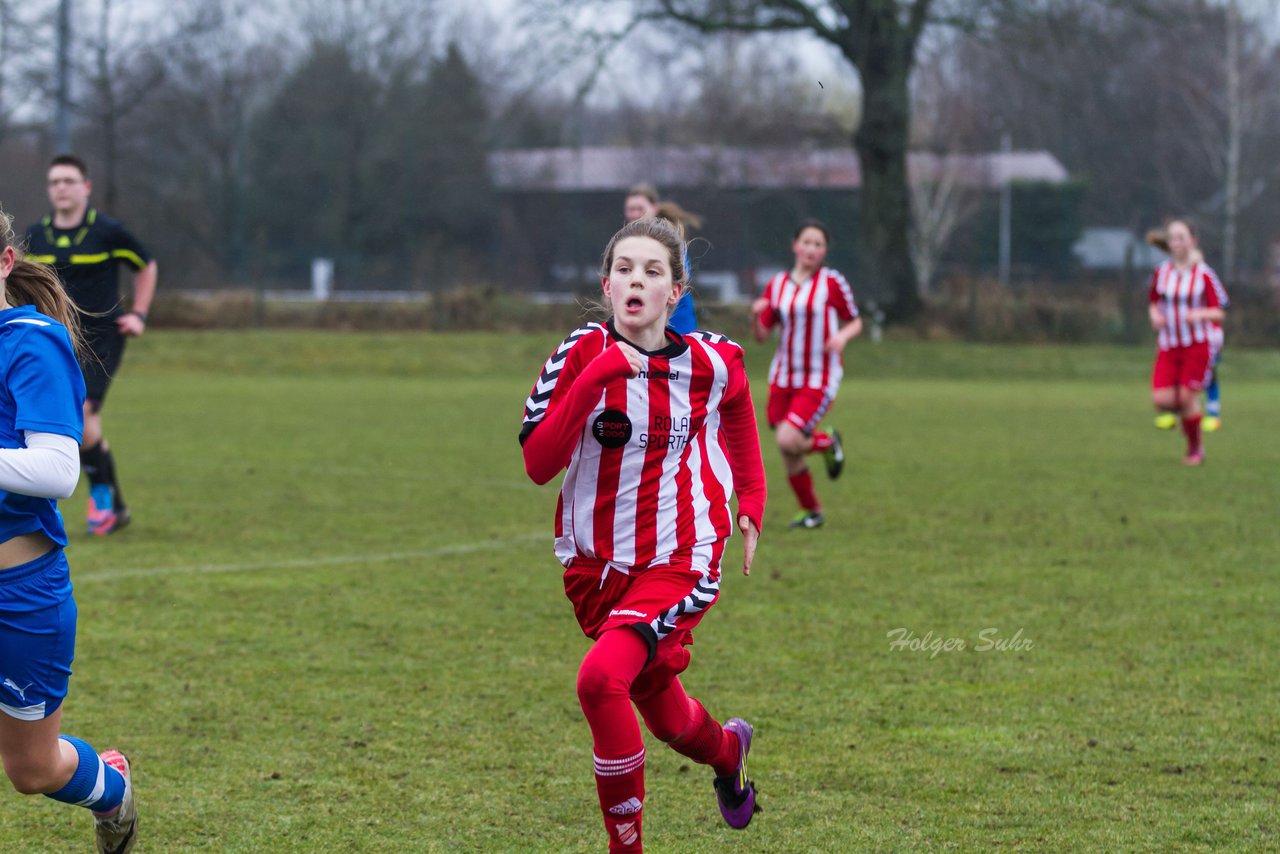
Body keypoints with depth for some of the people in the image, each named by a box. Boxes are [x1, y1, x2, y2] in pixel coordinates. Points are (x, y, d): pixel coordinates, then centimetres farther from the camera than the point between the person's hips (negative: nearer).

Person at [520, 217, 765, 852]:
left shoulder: (713, 363, -4)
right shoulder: (582, 356, -7)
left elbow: (739, 423, 20)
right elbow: (537, 463, -16)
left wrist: (750, 507, 14)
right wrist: (593, 380, -25)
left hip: (681, 562, -3)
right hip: (597, 566, 3)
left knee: (601, 679, -28)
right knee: (664, 716, 17)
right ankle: (727, 749, 55)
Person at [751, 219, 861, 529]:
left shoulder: (833, 283, -5)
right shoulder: (777, 285, 6)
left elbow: (855, 322, 4)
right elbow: (762, 335, 6)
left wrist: (843, 336, -18)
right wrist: (755, 315, -16)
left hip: (819, 378, -4)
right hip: (784, 377, 4)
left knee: (788, 440, -20)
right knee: (788, 454, 3)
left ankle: (828, 442, 12)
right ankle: (812, 512, 24)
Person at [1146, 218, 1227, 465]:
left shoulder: (1204, 275, -6)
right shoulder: (1160, 273, 4)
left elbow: (1219, 313, -4)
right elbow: (1153, 303, 18)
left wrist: (1200, 314, -25)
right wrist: (1154, 315, -5)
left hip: (1196, 346, -3)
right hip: (1168, 347, 3)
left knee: (1188, 398, -7)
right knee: (1161, 401, -11)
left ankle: (1196, 448, 15)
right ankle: (1185, 410, 24)